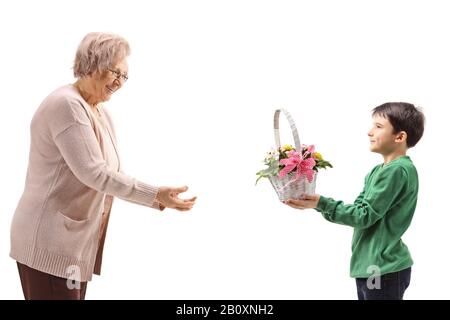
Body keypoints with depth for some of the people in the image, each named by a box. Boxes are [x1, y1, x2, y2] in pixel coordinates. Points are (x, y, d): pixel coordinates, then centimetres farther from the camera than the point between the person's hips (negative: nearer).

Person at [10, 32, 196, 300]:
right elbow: (93, 173, -22)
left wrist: (158, 201, 4)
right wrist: (155, 194, -22)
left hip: (76, 241, 9)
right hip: (49, 243, -9)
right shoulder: (66, 105, -15)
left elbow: (113, 175, 14)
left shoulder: (102, 114, 14)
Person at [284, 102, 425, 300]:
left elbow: (364, 215, -18)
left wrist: (321, 204, -19)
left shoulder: (398, 170, -17)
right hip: (369, 266, 9)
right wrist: (319, 203, -2)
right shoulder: (377, 172, 11)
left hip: (384, 269, -9)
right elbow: (357, 209, 9)